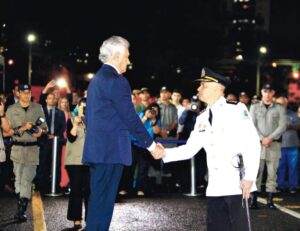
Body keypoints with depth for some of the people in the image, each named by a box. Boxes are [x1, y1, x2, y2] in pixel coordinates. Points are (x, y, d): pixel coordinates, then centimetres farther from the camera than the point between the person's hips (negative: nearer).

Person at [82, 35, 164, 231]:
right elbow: (131, 118, -14)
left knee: (98, 200, 13)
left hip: (96, 149, 10)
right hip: (111, 150, -10)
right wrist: (151, 145, -6)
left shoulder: (96, 79, 17)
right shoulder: (116, 81, -13)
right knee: (103, 202, -7)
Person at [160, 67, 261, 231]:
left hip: (237, 184, -6)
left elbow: (253, 143, -11)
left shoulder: (237, 110, -7)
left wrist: (249, 177, -16)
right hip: (215, 187, 6)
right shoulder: (202, 118, 13)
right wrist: (165, 153, -2)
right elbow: (190, 149, 12)